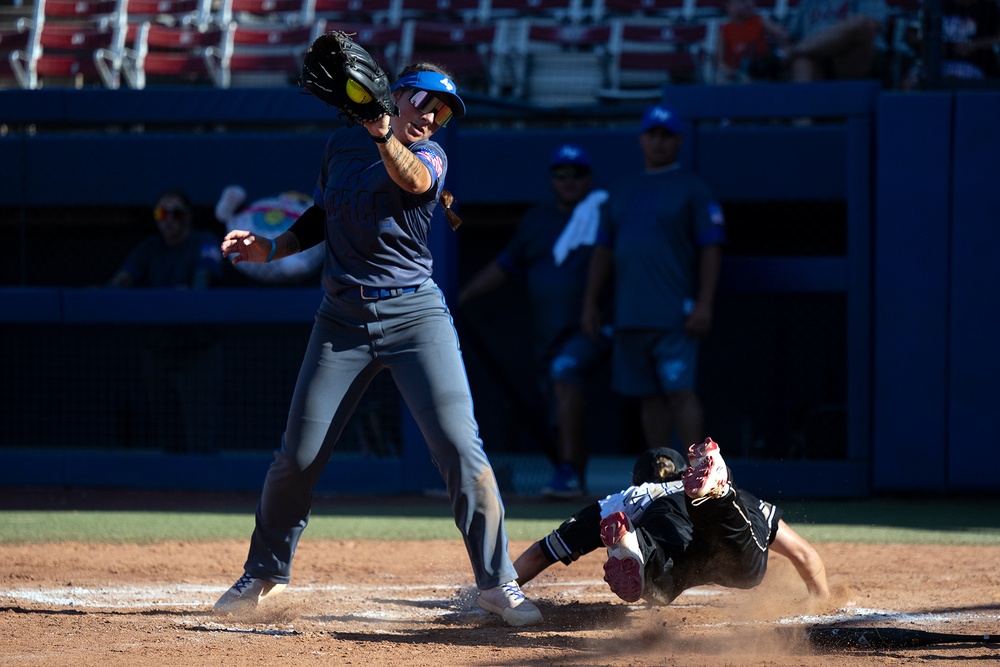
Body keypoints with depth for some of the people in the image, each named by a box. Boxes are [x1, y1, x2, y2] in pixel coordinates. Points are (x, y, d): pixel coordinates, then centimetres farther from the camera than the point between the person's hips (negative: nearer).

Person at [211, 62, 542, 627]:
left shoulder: (430, 157, -1)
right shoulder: (342, 145, 10)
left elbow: (412, 179, -26)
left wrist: (383, 137, -45)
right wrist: (271, 248, 9)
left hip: (416, 314, -3)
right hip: (343, 319, 3)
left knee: (460, 447, -13)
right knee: (298, 456, 1)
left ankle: (498, 583, -5)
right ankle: (266, 572, 22)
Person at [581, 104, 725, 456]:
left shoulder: (692, 189, 1)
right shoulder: (622, 192, 19)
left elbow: (711, 249, -5)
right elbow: (603, 251, 22)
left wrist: (704, 304, -14)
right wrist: (590, 303, 15)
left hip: (674, 317, -6)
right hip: (629, 317, 6)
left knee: (680, 391, -13)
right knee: (648, 396, 6)